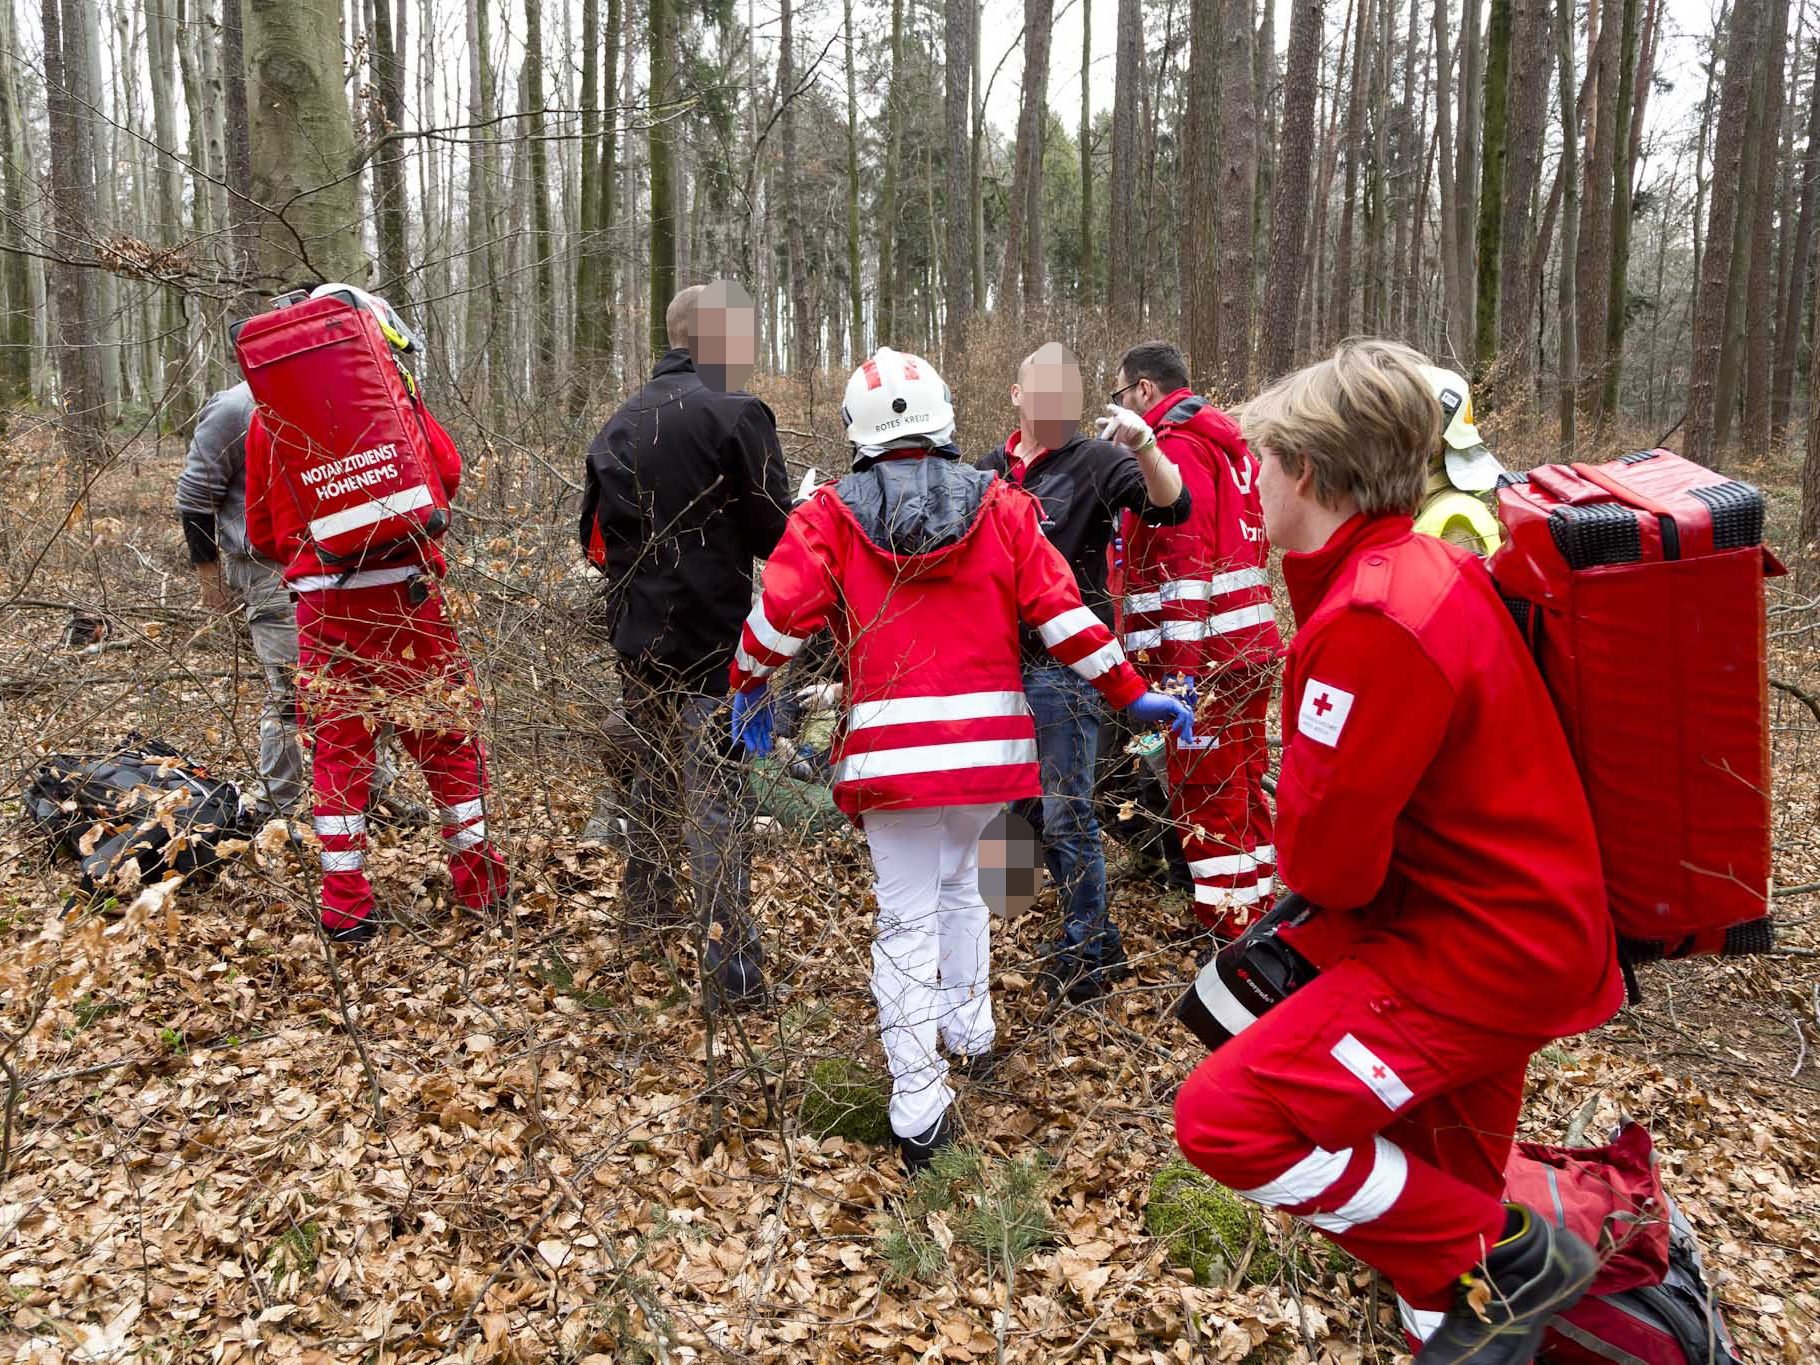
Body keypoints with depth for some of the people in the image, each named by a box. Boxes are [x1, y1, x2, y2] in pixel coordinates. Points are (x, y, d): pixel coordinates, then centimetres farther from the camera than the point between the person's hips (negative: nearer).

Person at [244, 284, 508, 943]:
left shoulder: (268, 417, 8)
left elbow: (262, 532, 12)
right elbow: (447, 476, -5)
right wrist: (411, 402, 6)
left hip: (322, 602, 2)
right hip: (403, 590, -2)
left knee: (337, 746, 10)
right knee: (446, 733, 10)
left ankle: (345, 906, 13)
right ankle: (480, 881, 19)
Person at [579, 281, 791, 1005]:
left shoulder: (621, 422, 9)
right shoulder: (737, 414, -13)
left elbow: (594, 537, 14)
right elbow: (777, 536, -11)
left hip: (635, 637, 7)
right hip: (710, 642, -7)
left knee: (649, 774, 22)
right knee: (718, 795, -4)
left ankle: (646, 904, 39)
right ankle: (730, 963, -3)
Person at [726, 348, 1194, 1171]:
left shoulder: (830, 515, 0)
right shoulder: (1000, 507, 4)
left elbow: (781, 613, -6)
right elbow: (1060, 613, 0)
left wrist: (747, 685, 13)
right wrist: (1130, 694, 8)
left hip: (888, 749, -2)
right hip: (988, 744, 3)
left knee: (907, 917, 4)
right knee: (958, 880, 26)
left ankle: (919, 1113, 5)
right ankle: (970, 1032, 40)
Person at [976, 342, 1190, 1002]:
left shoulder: (1097, 462, -5)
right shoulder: (989, 470, 12)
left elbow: (1172, 507, -20)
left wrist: (1144, 447, -33)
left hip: (1065, 664, -6)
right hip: (1000, 659, 7)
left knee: (1065, 812, -4)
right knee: (1029, 806, 15)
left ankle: (1089, 950, 11)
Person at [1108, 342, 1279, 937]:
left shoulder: (1174, 449, -12)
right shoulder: (1228, 442, 18)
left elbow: (1185, 562, -20)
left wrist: (1180, 665, -21)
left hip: (1203, 654, -10)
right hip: (1251, 642, 10)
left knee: (1205, 793, -3)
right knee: (1243, 784, 17)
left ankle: (1229, 927, 3)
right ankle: (1256, 907, 27)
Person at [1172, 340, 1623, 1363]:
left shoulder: (1370, 623, -27)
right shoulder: (1429, 567, 3)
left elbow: (1326, 857, -21)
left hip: (1479, 952, -10)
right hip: (1519, 924, 10)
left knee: (1228, 1117, -14)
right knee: (1446, 1197, 26)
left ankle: (1499, 1261, 2)